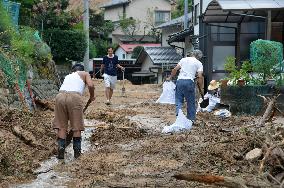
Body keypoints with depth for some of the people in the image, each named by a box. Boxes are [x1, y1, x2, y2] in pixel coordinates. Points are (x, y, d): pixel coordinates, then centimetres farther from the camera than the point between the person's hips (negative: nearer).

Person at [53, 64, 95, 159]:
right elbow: (91, 85, 4)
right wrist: (92, 97, 23)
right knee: (77, 126, 9)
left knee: (61, 126, 10)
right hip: (75, 97, -3)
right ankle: (77, 151, 12)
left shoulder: (68, 76, 37)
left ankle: (61, 150, 4)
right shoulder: (85, 74, 24)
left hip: (60, 95, 3)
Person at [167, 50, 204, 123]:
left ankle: (178, 113, -14)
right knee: (191, 102, 9)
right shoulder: (199, 63, 8)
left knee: (179, 100, 7)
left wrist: (170, 77, 22)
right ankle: (191, 119, 13)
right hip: (189, 81, -2)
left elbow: (175, 69, 10)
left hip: (180, 80, 2)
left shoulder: (184, 59, 16)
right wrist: (201, 87, 5)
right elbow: (200, 76, -1)